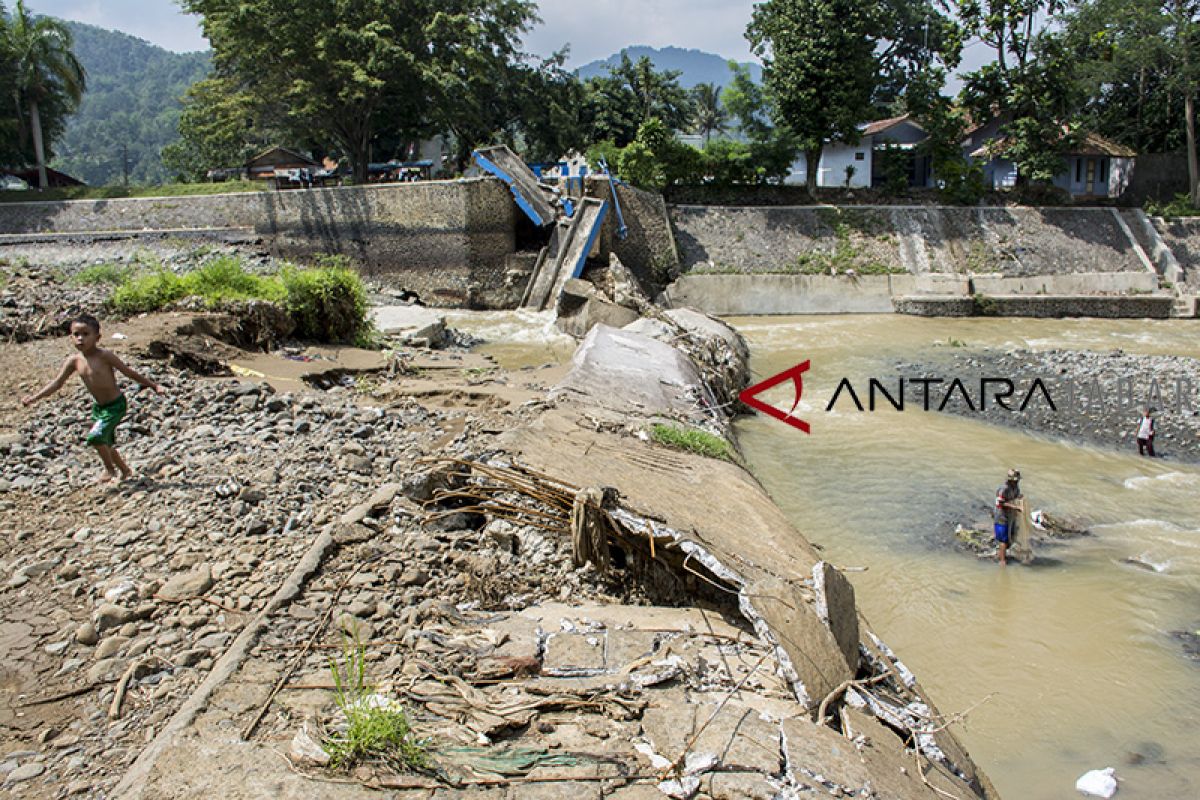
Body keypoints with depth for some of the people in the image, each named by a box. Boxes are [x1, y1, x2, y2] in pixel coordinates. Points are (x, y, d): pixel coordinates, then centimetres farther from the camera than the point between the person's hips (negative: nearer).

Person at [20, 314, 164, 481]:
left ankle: (110, 469, 2)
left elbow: (129, 371, -11)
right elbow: (57, 382, 3)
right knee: (106, 443, 17)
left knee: (95, 436, -20)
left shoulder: (104, 356, -17)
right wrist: (35, 397, -6)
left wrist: (154, 386, -9)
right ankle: (124, 470, 38)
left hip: (115, 405, -7)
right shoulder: (74, 361, -2)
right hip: (98, 407, 7)